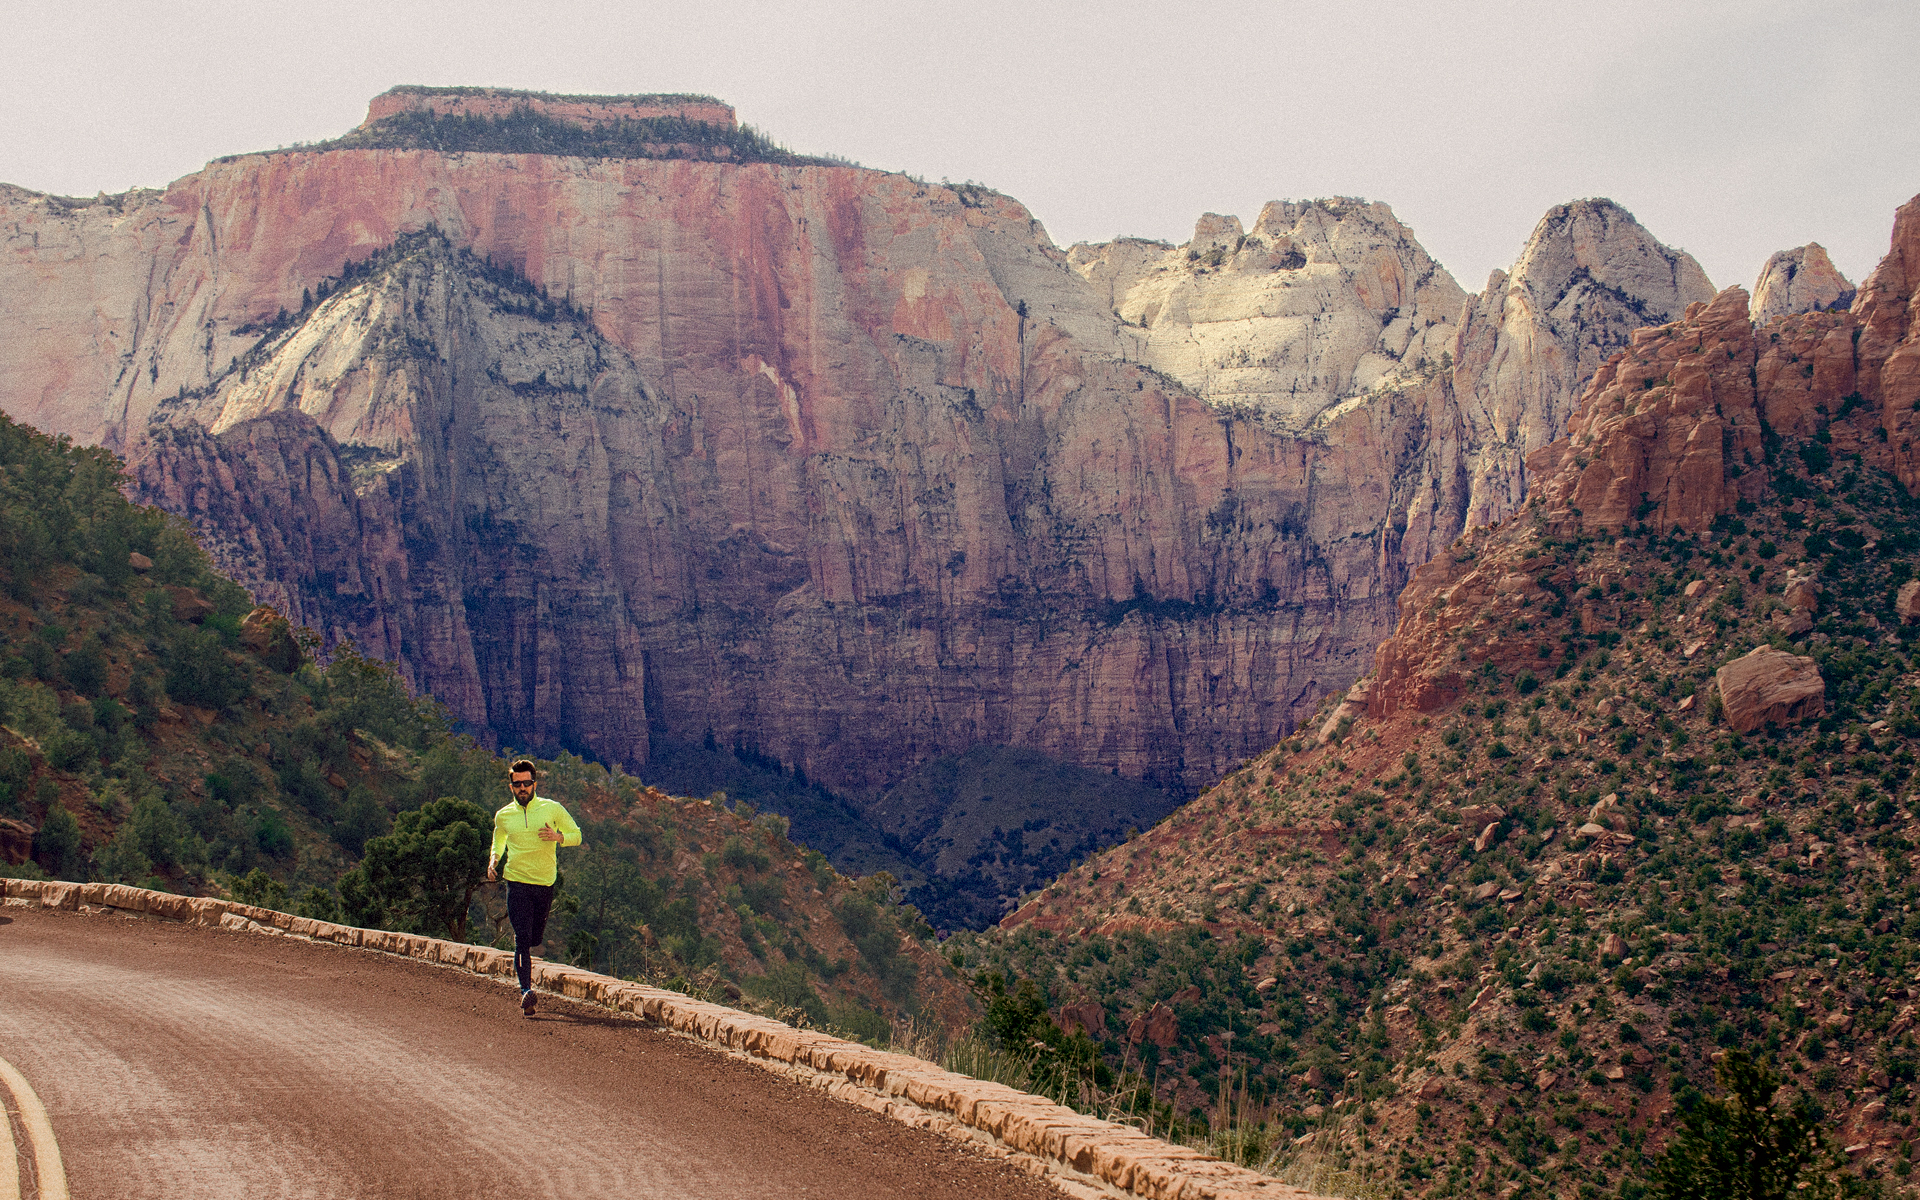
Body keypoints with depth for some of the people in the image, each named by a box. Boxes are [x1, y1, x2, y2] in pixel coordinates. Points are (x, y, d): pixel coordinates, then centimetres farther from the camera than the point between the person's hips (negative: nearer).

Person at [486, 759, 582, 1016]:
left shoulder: (552, 809, 1)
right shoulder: (503, 816, 7)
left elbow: (576, 835, 8)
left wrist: (557, 836, -13)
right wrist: (493, 859, 6)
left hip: (545, 883, 1)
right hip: (517, 882, -1)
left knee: (536, 939, 10)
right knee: (522, 938, -14)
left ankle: (519, 964, 43)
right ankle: (526, 990, -19)